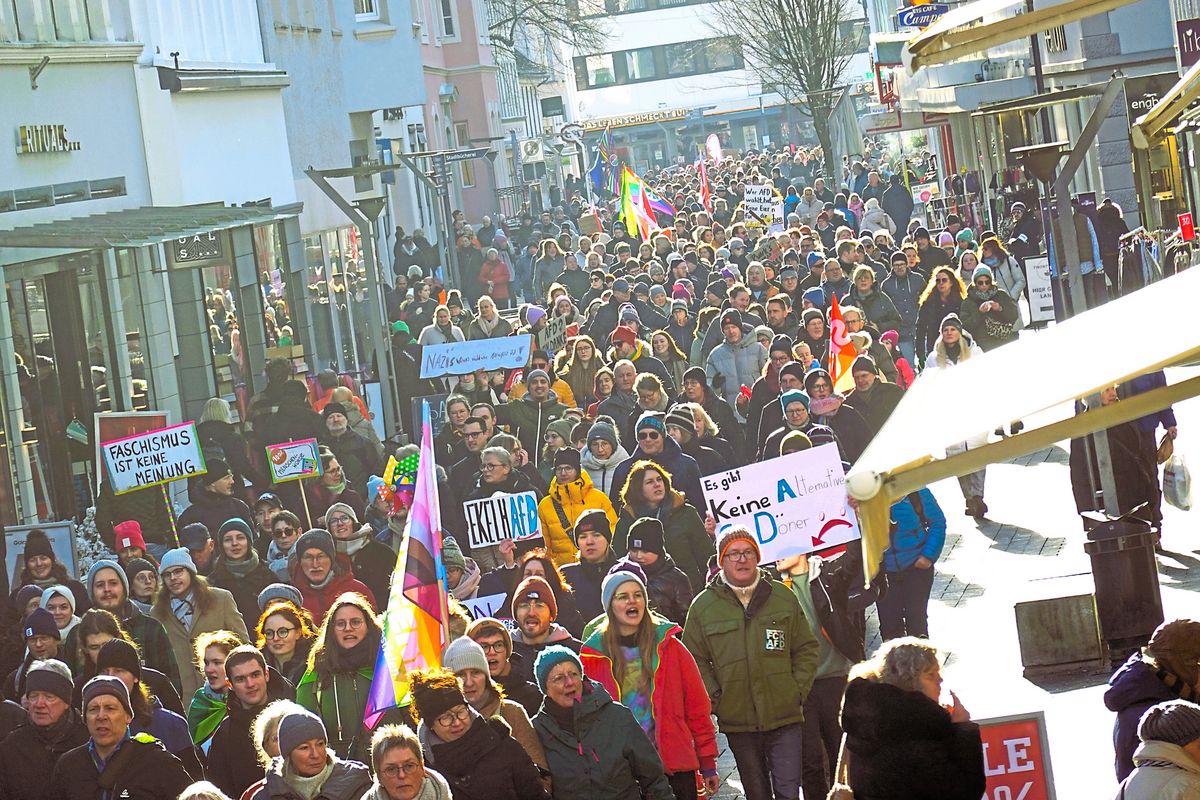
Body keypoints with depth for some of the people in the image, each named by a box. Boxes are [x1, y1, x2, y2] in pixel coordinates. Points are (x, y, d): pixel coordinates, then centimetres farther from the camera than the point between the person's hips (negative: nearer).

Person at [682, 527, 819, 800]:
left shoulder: (783, 597, 3)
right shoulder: (703, 606, 1)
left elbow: (807, 649, 9)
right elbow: (695, 661, 5)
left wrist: (798, 691, -1)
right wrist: (715, 699, -5)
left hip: (784, 717, -1)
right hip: (738, 723, 1)